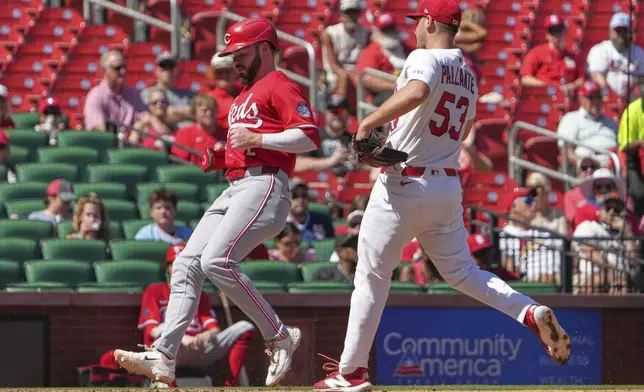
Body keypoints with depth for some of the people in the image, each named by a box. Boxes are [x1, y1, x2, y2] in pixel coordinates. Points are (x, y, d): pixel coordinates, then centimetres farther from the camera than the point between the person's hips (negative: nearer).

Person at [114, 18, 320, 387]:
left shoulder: (280, 86, -2)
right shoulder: (243, 96, 29)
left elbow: (310, 137, -14)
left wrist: (256, 139, -18)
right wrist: (217, 158, 15)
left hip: (264, 186, -10)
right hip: (234, 188, 10)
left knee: (216, 260, -24)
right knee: (187, 263, -3)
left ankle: (279, 337, -12)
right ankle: (164, 356, -10)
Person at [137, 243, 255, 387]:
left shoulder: (200, 296, 24)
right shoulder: (154, 291, 12)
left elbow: (215, 330, 9)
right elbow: (151, 330, -4)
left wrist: (206, 336, -19)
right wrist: (182, 338, -23)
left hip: (199, 351, 5)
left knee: (245, 328, -11)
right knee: (166, 328, -40)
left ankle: (231, 385, -26)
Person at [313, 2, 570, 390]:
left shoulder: (425, 59, -11)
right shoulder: (468, 75, 14)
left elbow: (417, 93, -33)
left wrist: (369, 123, -28)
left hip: (404, 184, -7)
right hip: (449, 186, 7)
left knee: (372, 275, 1)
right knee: (462, 272, 12)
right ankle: (531, 312, -11)